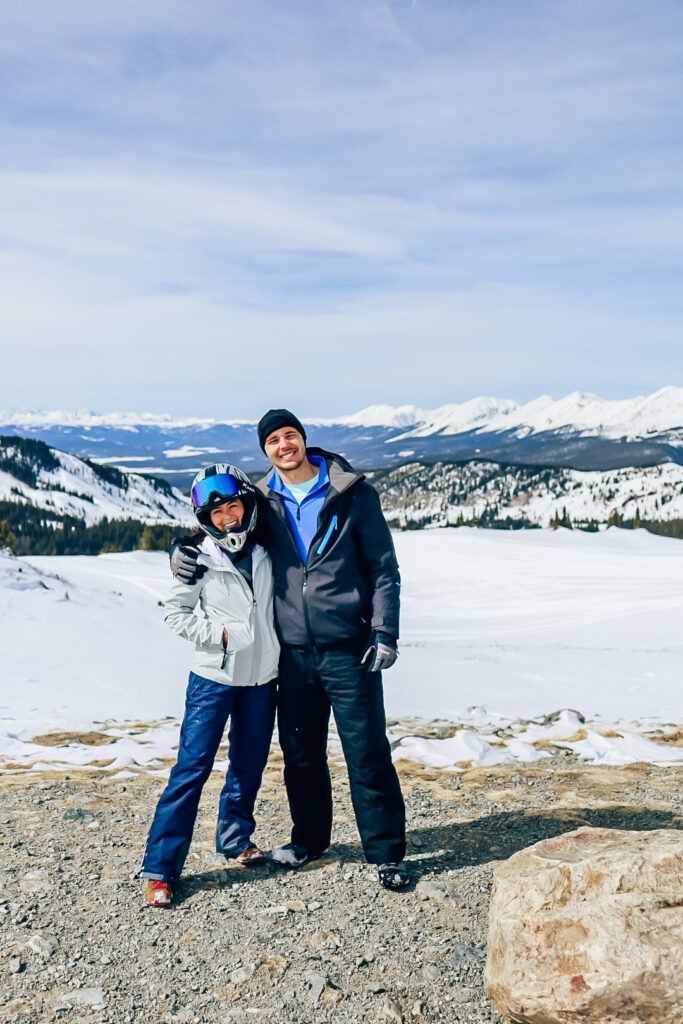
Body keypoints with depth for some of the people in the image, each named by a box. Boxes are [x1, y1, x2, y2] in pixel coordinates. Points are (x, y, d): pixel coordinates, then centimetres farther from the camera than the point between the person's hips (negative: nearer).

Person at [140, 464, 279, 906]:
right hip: (214, 676, -4)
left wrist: (279, 646, 9)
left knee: (249, 765, 13)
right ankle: (160, 866, 3)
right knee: (192, 767, -5)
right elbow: (177, 612, -2)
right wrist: (219, 633, -13)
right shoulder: (201, 559, -7)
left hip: (261, 677, 4)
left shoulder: (265, 552, 4)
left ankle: (237, 837, 34)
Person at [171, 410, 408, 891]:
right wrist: (183, 551, -4)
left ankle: (387, 852, 16)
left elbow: (384, 568, 0)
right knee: (301, 752, 14)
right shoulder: (262, 501, 5)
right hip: (294, 652, 3)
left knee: (368, 753, 1)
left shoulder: (353, 494, -3)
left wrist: (385, 633, -8)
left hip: (348, 648, -3)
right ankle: (310, 838, 35)